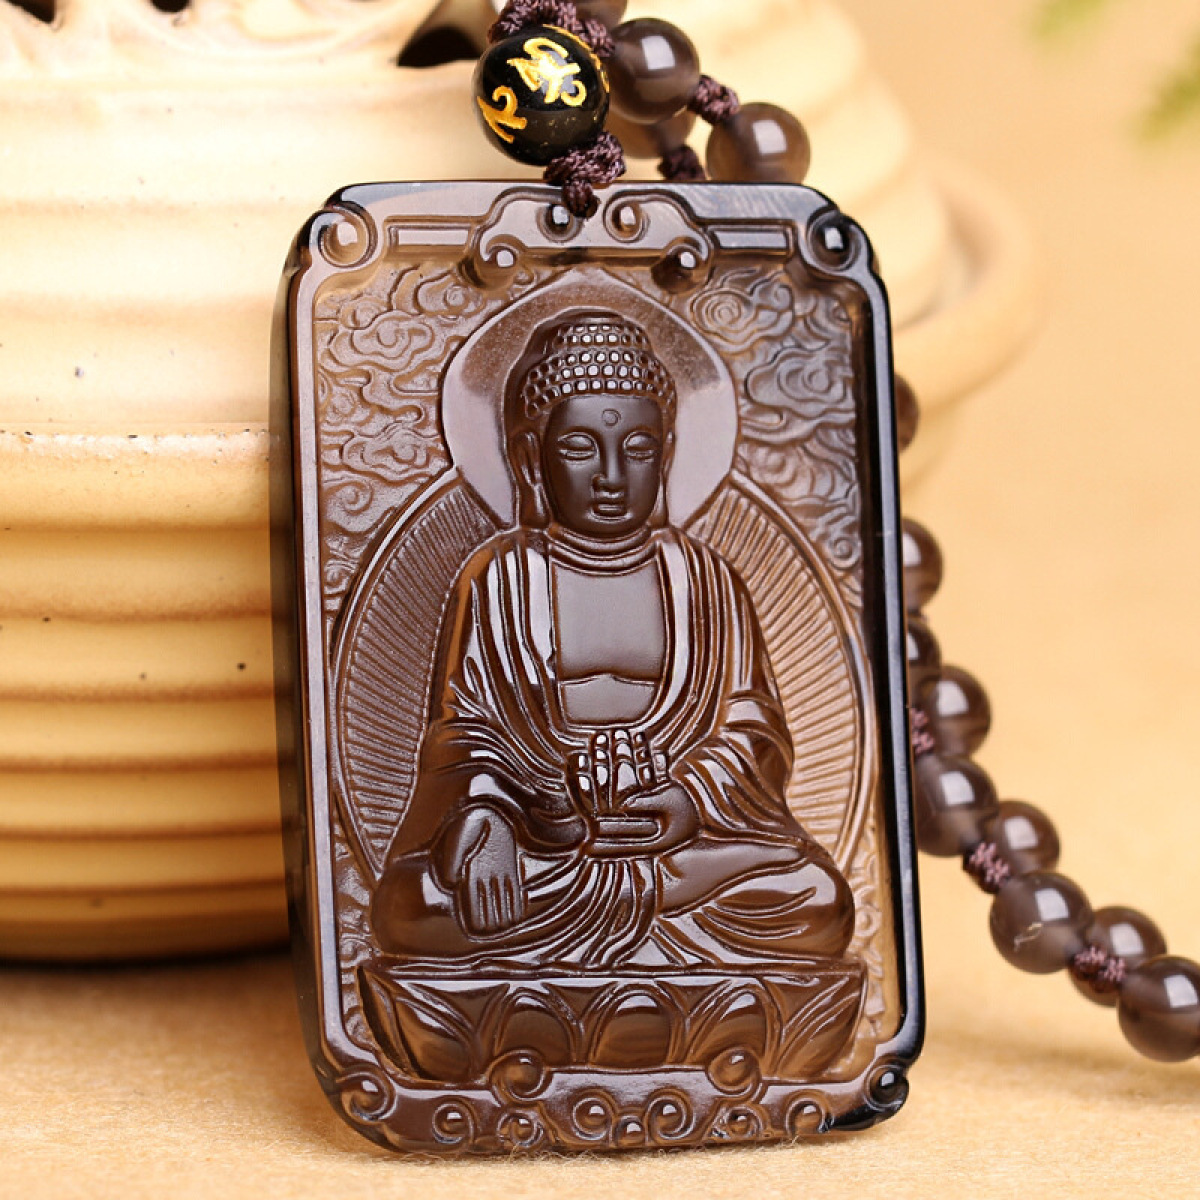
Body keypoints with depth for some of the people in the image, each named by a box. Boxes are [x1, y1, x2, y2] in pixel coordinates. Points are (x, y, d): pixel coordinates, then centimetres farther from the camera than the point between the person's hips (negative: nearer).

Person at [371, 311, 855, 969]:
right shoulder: (496, 577, 8)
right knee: (414, 908, -34)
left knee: (815, 904, -30)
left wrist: (694, 795, -14)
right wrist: (484, 816, -20)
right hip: (539, 835, -1)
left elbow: (754, 726, 9)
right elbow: (462, 727, 3)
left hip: (680, 834, 1)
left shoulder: (707, 581, 12)